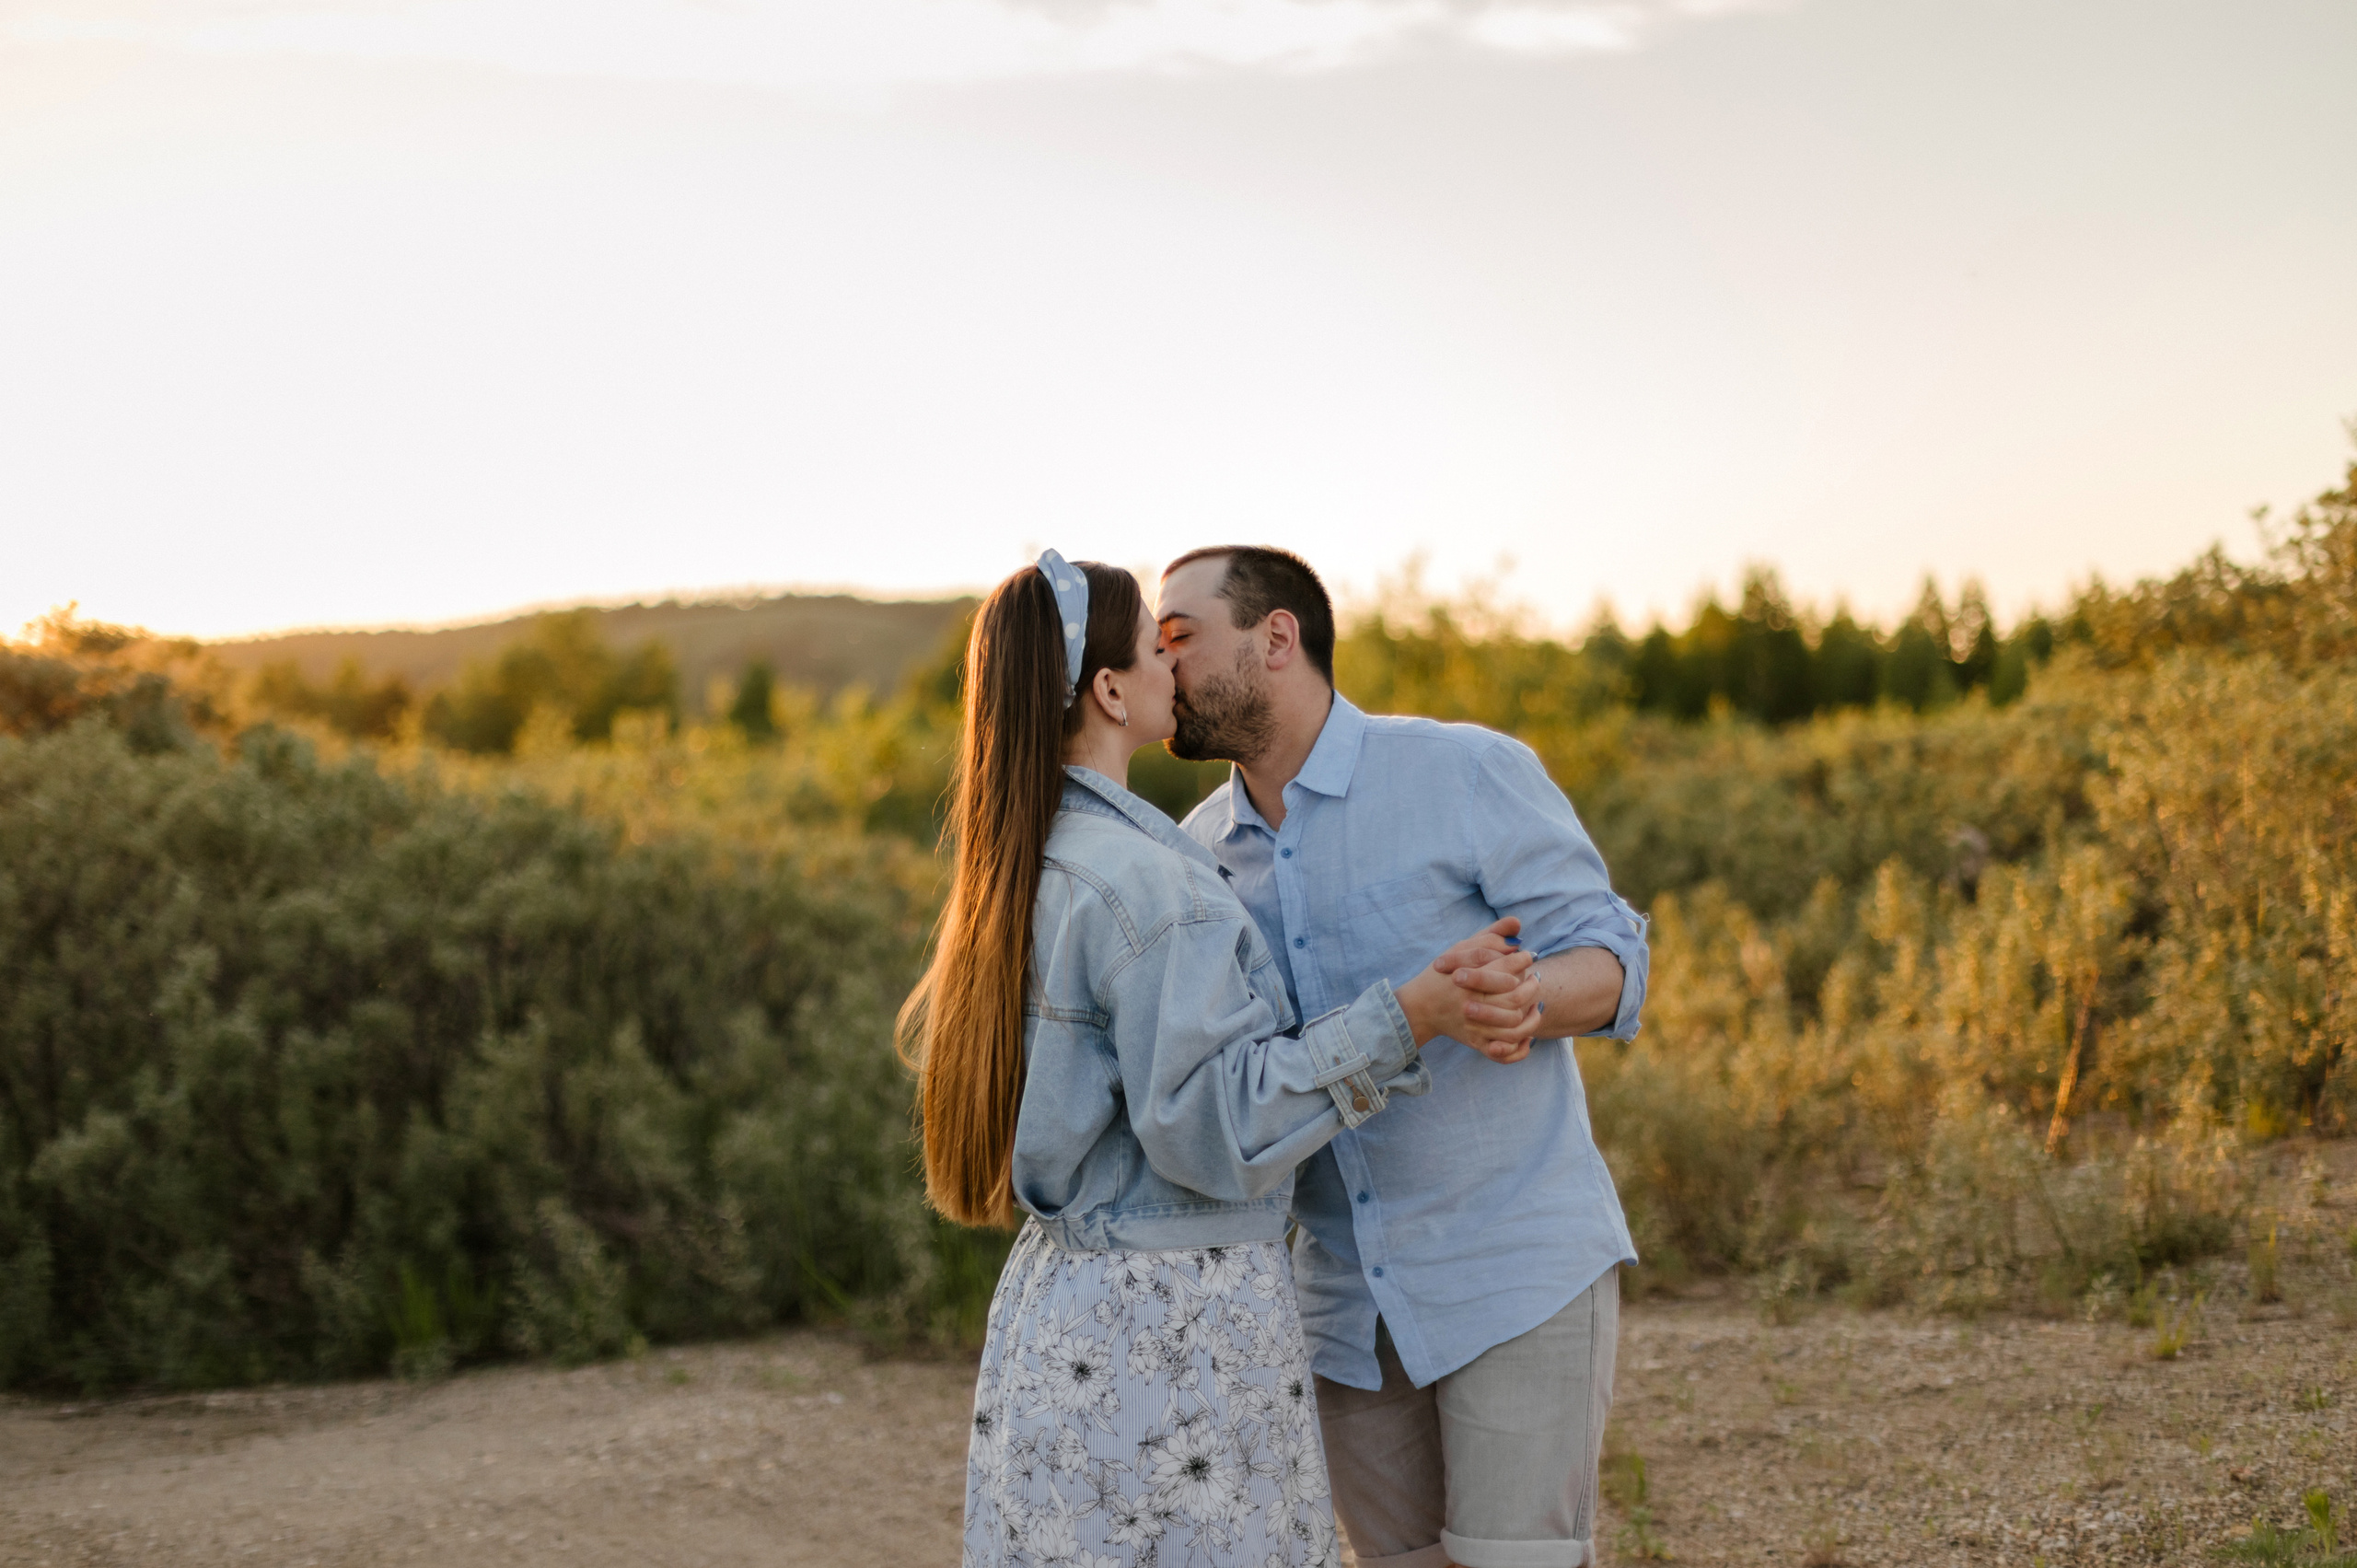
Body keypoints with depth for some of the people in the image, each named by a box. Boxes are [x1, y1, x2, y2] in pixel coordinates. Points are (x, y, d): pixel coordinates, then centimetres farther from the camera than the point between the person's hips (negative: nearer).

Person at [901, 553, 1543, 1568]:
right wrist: (1406, 1019, -25)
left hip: (1058, 1291, 9)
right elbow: (1210, 1128, -22)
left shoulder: (1018, 868, 8)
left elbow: (931, 1035, 22)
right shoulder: (1148, 882, -21)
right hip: (1177, 1324, -9)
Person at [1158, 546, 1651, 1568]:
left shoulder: (1469, 774, -9)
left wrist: (1530, 1000, -30)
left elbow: (1607, 956, -8)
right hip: (1344, 1294, 6)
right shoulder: (1199, 855, 6)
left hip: (1517, 1272, -5)